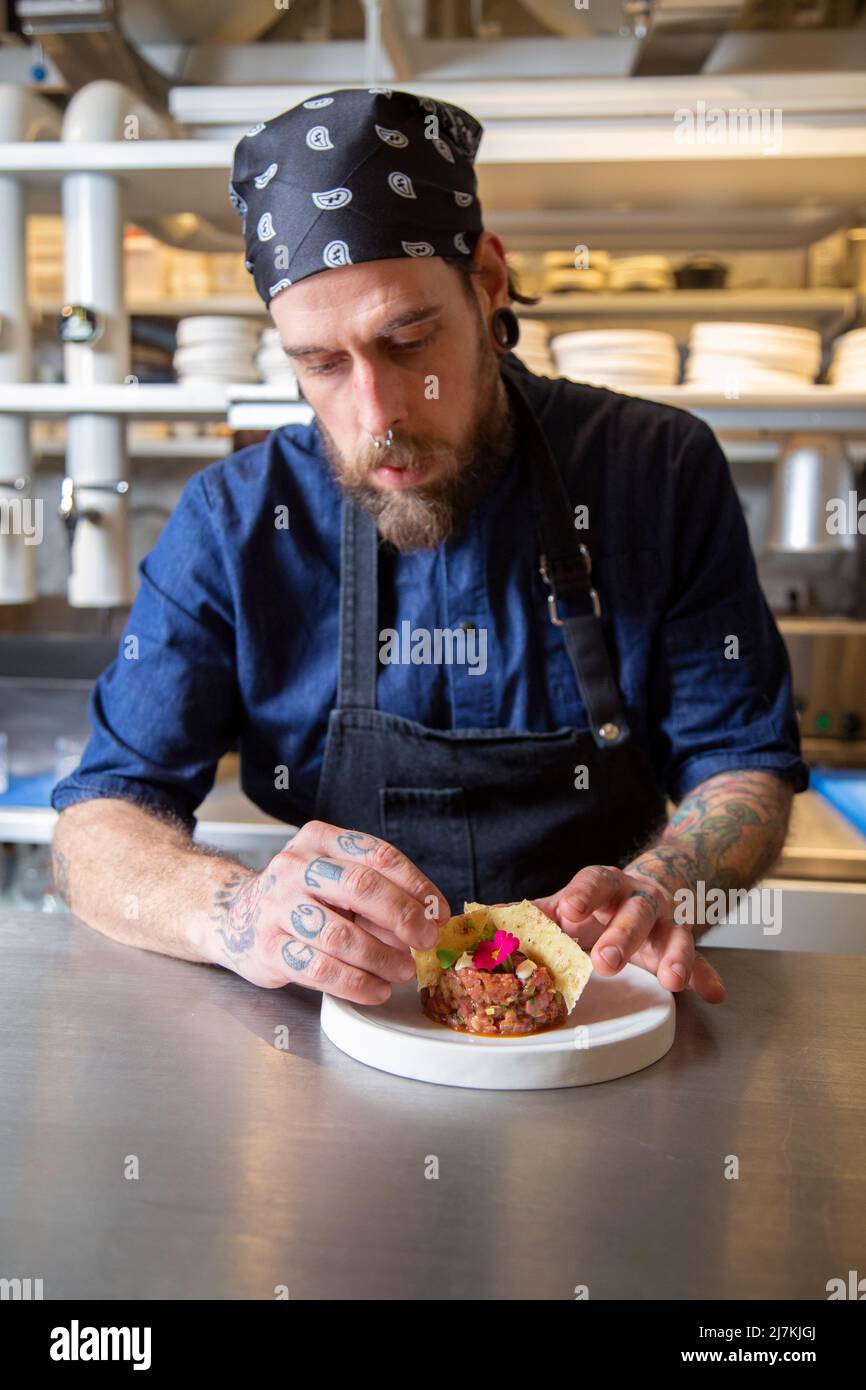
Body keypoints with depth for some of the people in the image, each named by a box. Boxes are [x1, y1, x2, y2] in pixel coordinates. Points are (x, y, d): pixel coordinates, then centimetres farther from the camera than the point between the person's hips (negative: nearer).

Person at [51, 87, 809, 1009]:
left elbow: (745, 760, -1)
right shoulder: (233, 519, -8)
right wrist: (235, 912, -31)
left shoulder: (660, 474, -6)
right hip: (336, 1025, 0)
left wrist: (653, 890, -23)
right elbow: (95, 825, -8)